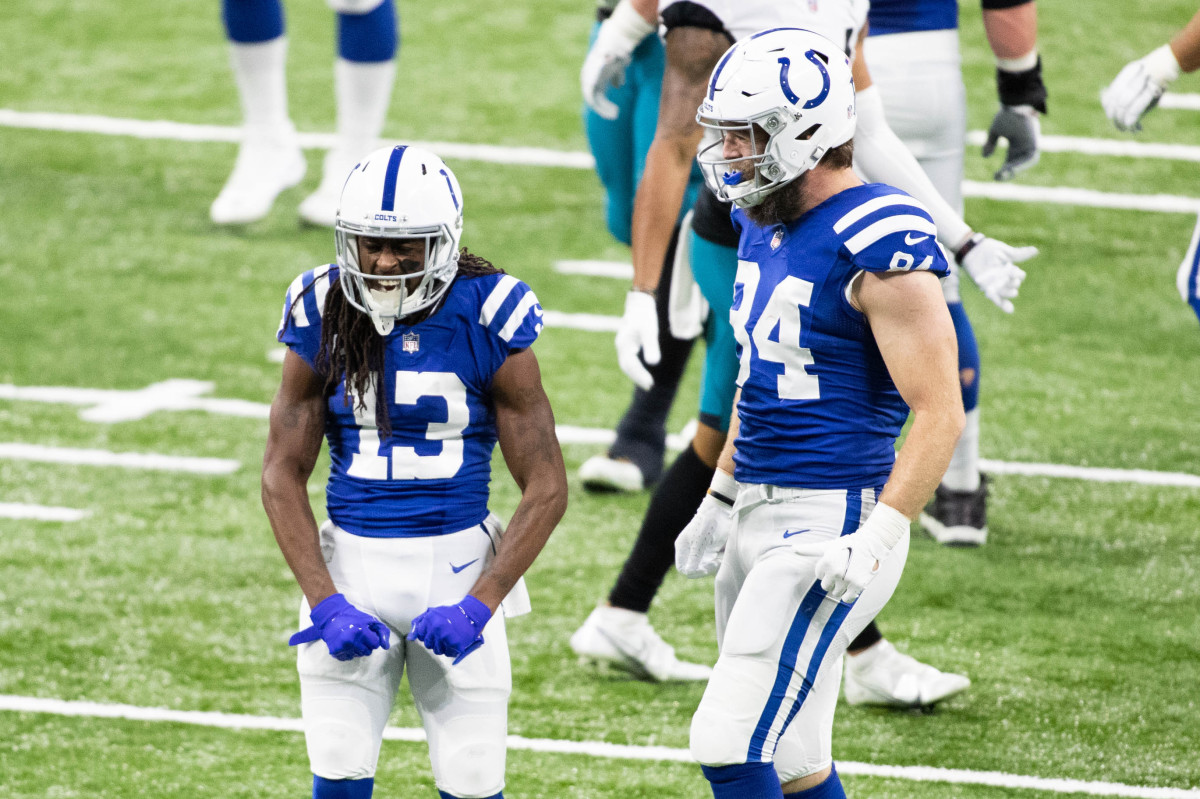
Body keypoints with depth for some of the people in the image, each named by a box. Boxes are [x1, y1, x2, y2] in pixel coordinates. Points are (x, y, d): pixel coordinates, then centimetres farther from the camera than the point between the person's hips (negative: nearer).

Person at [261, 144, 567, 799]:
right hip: (351, 568, 1)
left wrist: (478, 606, -14)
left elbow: (546, 487, -5)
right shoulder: (322, 315, -2)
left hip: (456, 566, -1)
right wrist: (324, 603, -9)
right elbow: (282, 475, 3)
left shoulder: (486, 320, -9)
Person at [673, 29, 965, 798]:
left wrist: (878, 540, -26)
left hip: (830, 525, -9)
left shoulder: (879, 247, -18)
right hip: (758, 513, 9)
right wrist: (719, 502, 22)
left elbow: (940, 414, -19)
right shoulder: (765, 222, 10)